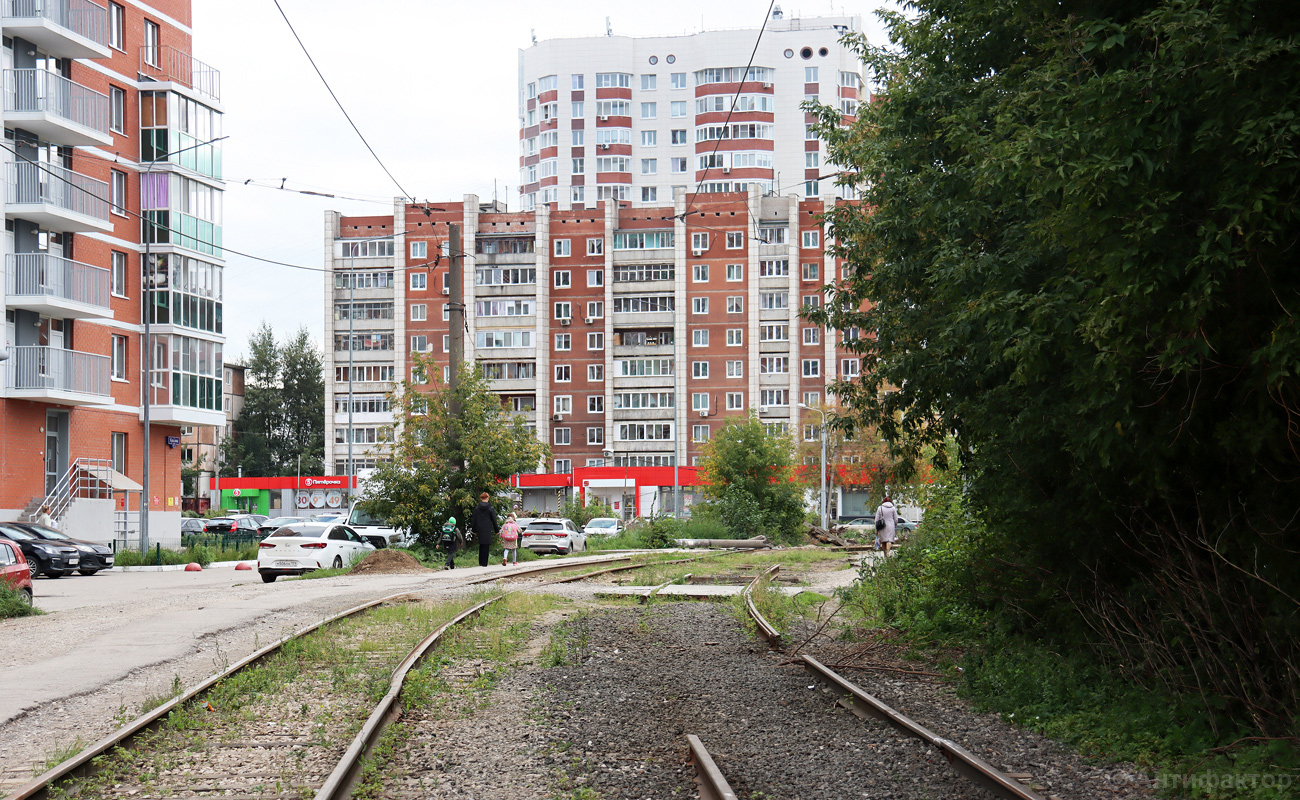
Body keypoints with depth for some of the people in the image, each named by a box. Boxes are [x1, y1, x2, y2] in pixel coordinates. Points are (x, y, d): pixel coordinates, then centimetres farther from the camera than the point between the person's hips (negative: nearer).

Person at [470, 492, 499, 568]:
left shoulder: (477, 509, 3)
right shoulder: (490, 509, -5)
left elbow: (473, 521, 7)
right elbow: (494, 521, 0)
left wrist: (474, 530, 16)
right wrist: (496, 530, 9)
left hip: (479, 530, 3)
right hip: (487, 530, -3)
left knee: (481, 546, 15)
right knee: (486, 546, 1)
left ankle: (480, 562, 13)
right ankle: (484, 563, -1)